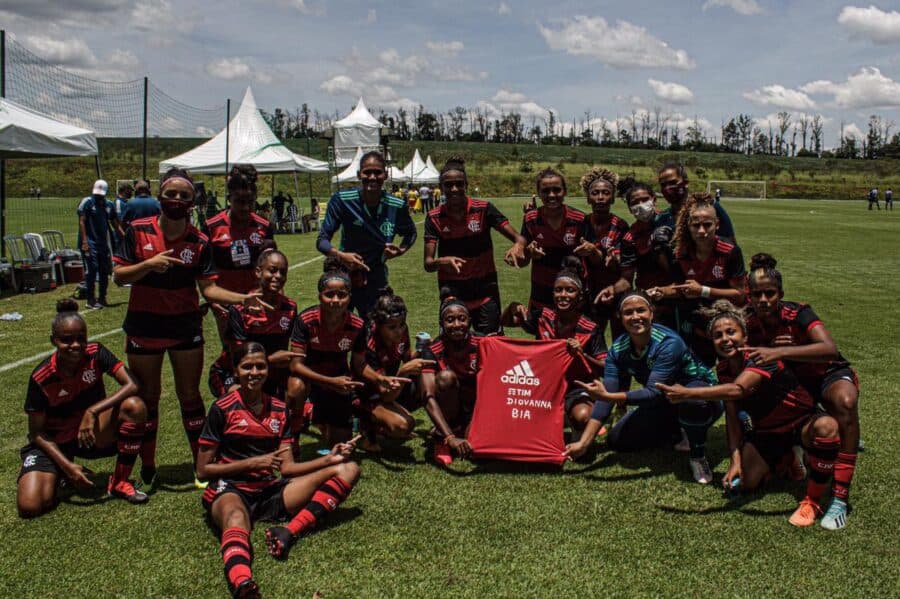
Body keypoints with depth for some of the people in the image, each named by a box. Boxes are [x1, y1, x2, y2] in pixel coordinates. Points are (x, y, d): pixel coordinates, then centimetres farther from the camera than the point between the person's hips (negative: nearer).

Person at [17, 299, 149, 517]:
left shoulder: (96, 354, -15)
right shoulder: (41, 378, -20)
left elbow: (131, 385, -24)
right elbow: (37, 433, -12)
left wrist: (92, 411, -33)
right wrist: (67, 465, -21)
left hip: (94, 434, 2)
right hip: (53, 443, -1)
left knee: (134, 407, -29)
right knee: (30, 506, -24)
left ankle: (120, 482, -12)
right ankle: (58, 474, 13)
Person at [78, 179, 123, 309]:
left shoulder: (109, 205, 10)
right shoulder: (87, 202, -6)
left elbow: (115, 224, 14)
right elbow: (81, 222, -10)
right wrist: (84, 241, -18)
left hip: (103, 242, 6)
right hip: (89, 242, -6)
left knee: (104, 270, 9)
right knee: (92, 269, -9)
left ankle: (102, 298, 20)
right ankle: (91, 299, -3)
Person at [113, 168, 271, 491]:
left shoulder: (199, 241, -5)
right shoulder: (138, 231, -7)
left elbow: (208, 287, -8)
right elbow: (119, 276, -7)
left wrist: (242, 298, -24)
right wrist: (148, 264, -24)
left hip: (186, 327, 0)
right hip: (144, 327, 0)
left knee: (190, 397, 8)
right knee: (147, 398, 11)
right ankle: (147, 469, 25)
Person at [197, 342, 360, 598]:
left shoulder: (279, 410, 14)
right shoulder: (222, 409, 0)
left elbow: (287, 468, 11)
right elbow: (203, 469, 0)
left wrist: (329, 459, -4)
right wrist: (252, 463, -11)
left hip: (270, 492, 6)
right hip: (230, 490, -5)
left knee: (348, 469, -10)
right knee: (236, 521, -44)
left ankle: (288, 533, -33)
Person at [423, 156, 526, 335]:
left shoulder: (484, 209, -8)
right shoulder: (434, 218, -6)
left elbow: (518, 238, -11)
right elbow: (428, 264, -11)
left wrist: (518, 246, -35)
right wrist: (442, 262, -33)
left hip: (485, 291, -1)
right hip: (452, 292, 1)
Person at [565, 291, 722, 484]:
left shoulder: (669, 343, -30)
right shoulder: (618, 349, -12)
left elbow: (655, 392, -37)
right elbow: (606, 397, -18)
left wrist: (608, 395, -47)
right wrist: (583, 443, -26)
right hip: (665, 404, 7)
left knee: (690, 401, -41)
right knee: (617, 440, -1)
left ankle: (698, 455, -12)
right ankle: (677, 433, 19)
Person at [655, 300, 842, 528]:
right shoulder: (723, 369, -8)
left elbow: (737, 390, -46)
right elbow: (733, 418, -8)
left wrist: (686, 393, -48)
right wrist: (736, 459, -19)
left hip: (801, 423, -6)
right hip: (765, 431, 6)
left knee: (826, 427, -39)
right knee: (743, 483, -10)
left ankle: (813, 501, -22)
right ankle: (784, 459, 22)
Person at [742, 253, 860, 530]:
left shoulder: (798, 314, -24)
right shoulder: (750, 326, -15)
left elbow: (830, 349, -44)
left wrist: (779, 352, -54)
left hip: (828, 376, -4)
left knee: (845, 402, -40)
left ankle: (839, 496, -37)